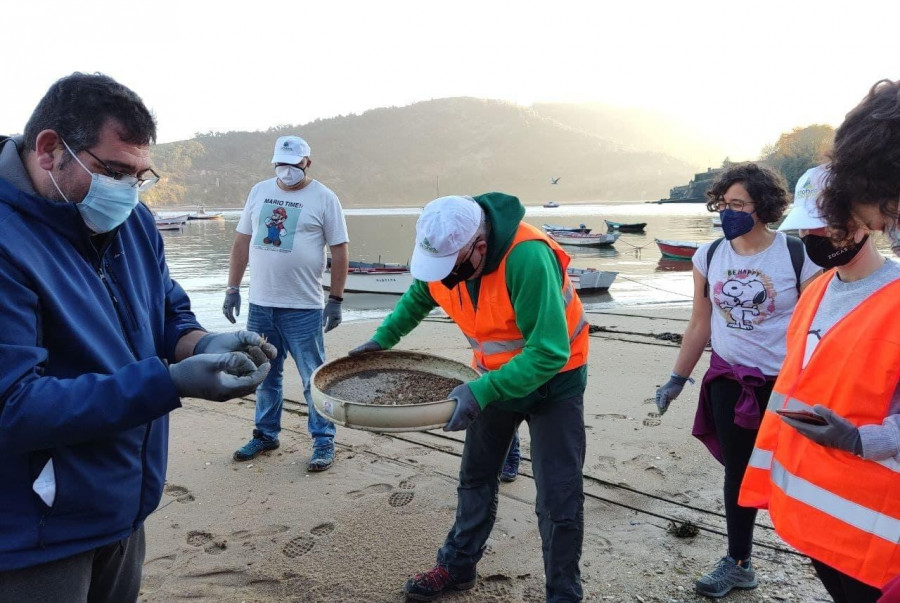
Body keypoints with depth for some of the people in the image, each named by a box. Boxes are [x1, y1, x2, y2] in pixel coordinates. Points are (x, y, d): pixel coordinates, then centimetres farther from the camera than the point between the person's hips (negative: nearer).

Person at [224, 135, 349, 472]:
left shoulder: (324, 198, -3)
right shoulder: (259, 192, 9)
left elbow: (339, 251, -4)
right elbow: (242, 242, 13)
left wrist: (336, 299, -7)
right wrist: (233, 288, 9)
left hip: (303, 308, -4)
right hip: (260, 305, 5)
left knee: (313, 378, 2)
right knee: (266, 375, 16)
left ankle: (324, 441, 15)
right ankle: (266, 434, 32)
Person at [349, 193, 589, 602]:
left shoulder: (527, 258, -36)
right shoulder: (442, 249, -15)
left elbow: (549, 353, -36)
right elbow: (419, 295, 8)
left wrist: (482, 391, -41)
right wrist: (383, 339, 0)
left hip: (552, 376, -6)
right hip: (496, 373, 6)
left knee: (558, 496, -2)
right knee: (476, 477, 17)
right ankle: (458, 566, 36)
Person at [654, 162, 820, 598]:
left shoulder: (798, 256, -13)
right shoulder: (709, 256, -2)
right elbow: (700, 324, 6)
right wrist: (677, 379, 8)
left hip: (786, 382, -3)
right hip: (729, 380, 3)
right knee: (738, 470, 13)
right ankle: (738, 563, 29)